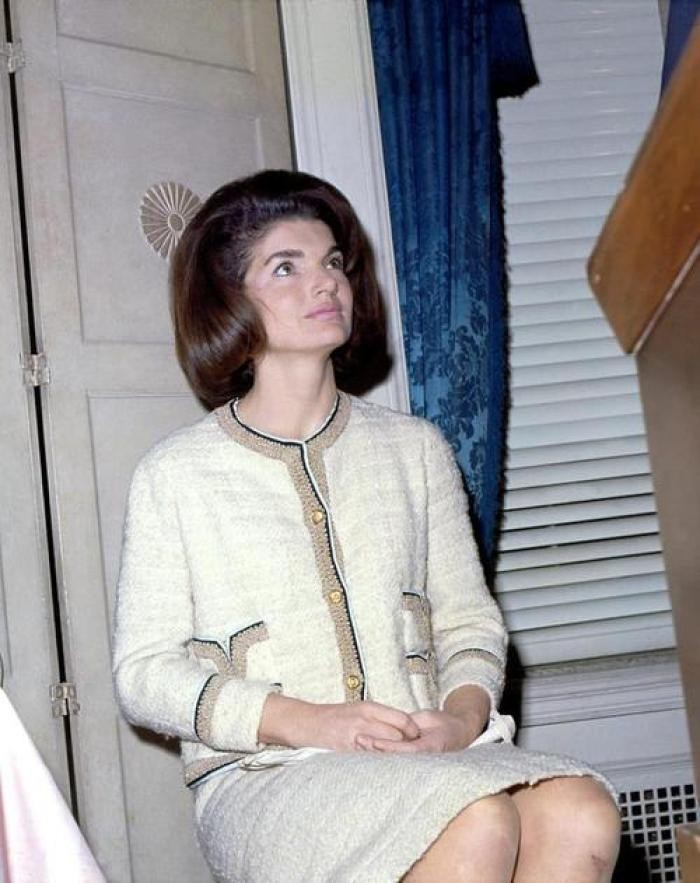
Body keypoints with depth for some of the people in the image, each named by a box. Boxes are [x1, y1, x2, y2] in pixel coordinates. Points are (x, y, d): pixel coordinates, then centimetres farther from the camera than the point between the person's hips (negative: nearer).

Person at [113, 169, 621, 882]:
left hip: (426, 759, 4)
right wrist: (306, 722, -15)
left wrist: (463, 714, -7)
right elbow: (143, 673, 0)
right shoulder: (174, 477, 4)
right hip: (258, 776, -3)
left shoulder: (416, 448, 15)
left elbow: (469, 620, 16)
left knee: (580, 817, -28)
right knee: (477, 824, -32)